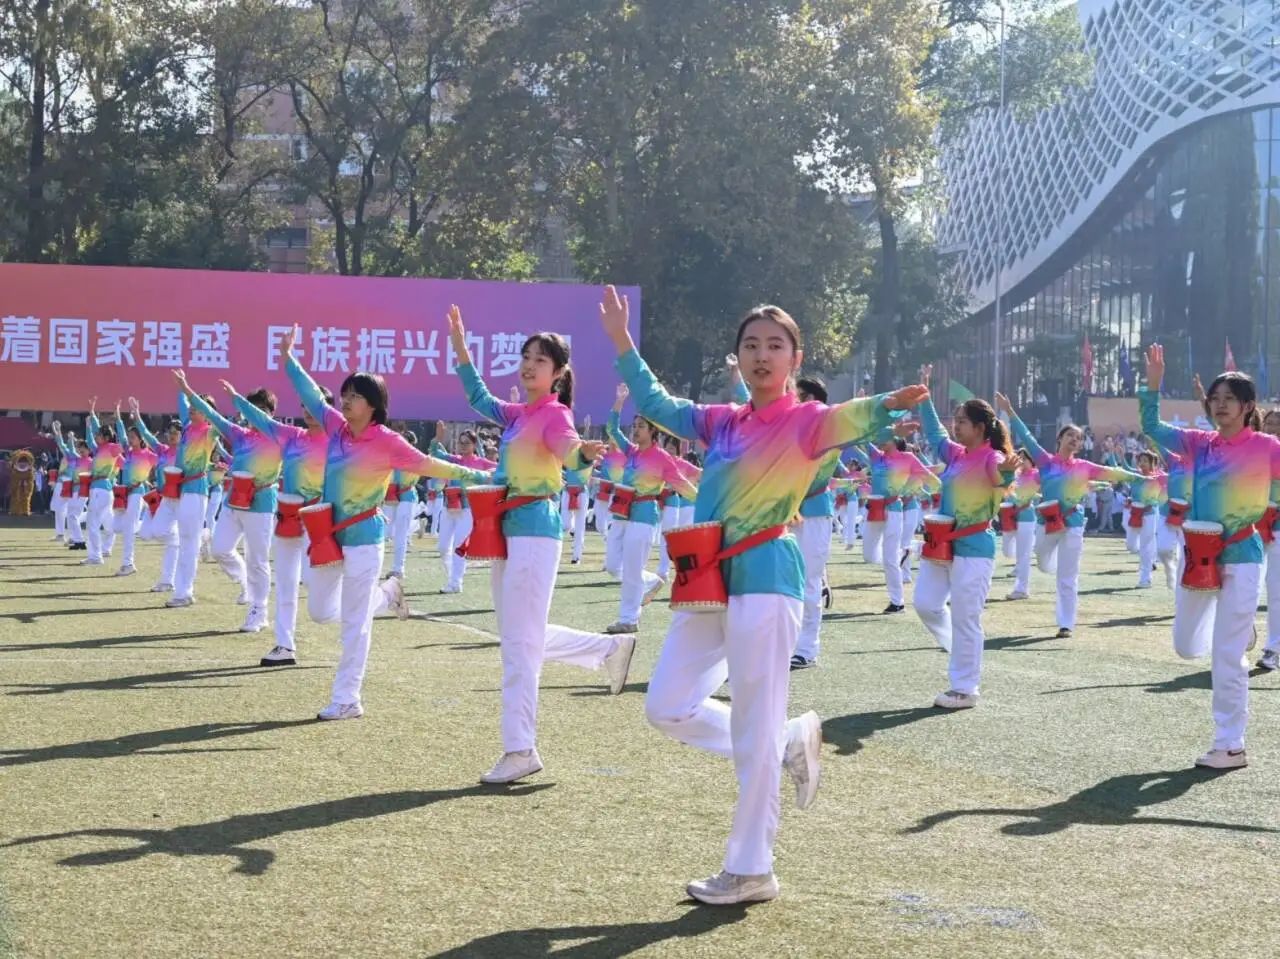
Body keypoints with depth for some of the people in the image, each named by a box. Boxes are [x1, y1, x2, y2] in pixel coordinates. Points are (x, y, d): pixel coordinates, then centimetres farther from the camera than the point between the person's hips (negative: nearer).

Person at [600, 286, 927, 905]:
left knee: (754, 733, -3)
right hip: (711, 578, 7)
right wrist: (621, 341, 15)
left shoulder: (805, 423, -6)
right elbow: (655, 404, 22)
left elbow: (848, 422, -26)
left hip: (764, 579, -7)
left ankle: (750, 871, 9)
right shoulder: (723, 423, 13)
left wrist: (888, 405, -47)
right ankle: (791, 741, 26)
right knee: (667, 709, 12)